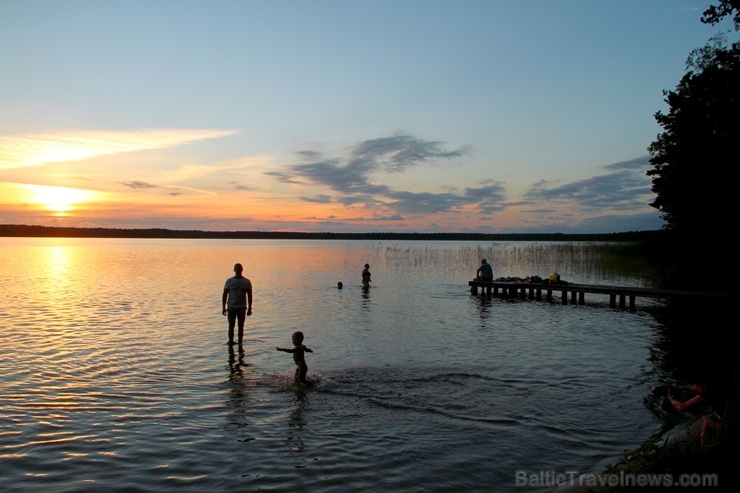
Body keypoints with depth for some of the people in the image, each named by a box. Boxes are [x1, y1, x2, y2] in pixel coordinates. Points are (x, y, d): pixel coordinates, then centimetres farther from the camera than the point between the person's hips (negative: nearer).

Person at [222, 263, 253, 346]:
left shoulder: (247, 282, 1)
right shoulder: (229, 281, 0)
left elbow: (249, 296, 5)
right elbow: (224, 295, 3)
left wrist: (249, 308, 1)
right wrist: (224, 308, -1)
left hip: (242, 308, 1)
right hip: (231, 308, -1)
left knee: (241, 326, 5)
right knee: (231, 326, 0)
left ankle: (240, 343, 13)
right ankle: (230, 343, 10)